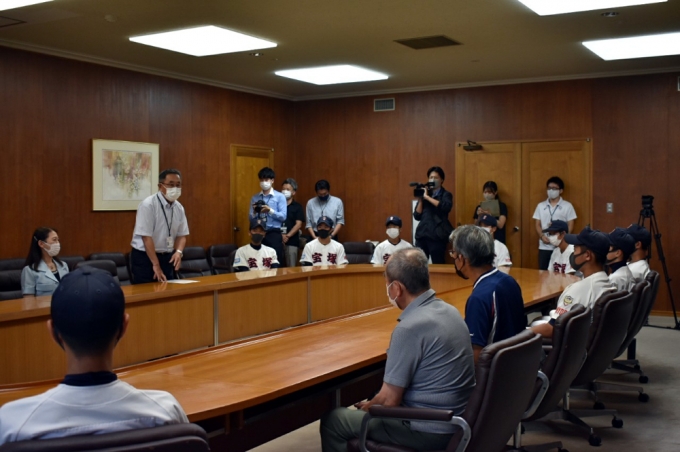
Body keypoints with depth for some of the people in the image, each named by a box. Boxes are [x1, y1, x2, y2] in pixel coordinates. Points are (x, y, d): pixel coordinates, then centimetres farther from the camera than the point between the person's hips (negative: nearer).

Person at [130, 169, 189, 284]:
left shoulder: (179, 208, 2)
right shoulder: (148, 205, -17)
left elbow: (181, 235, 7)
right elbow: (146, 237, -20)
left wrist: (179, 252, -15)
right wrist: (156, 264, -23)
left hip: (167, 257, 6)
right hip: (144, 257, -6)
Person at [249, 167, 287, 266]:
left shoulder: (280, 197, 2)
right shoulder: (255, 197, 11)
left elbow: (283, 216, -7)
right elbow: (251, 218, 9)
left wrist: (270, 210, -19)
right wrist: (255, 212, -11)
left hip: (274, 234, -3)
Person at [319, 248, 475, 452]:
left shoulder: (410, 328, -25)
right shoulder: (450, 311, 3)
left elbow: (389, 401, -19)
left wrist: (365, 407, 3)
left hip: (429, 430, -9)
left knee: (332, 420, 5)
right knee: (372, 403, 31)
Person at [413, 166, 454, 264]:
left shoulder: (445, 194, 7)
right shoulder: (424, 194, 16)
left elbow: (446, 207, -17)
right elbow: (417, 216, 11)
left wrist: (427, 197, -12)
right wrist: (420, 200, 0)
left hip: (437, 235, -4)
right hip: (422, 234, 4)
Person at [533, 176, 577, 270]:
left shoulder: (567, 206, 3)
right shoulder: (541, 206, 12)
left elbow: (570, 225, 1)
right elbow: (538, 225, 11)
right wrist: (542, 236, -8)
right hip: (544, 247, 3)